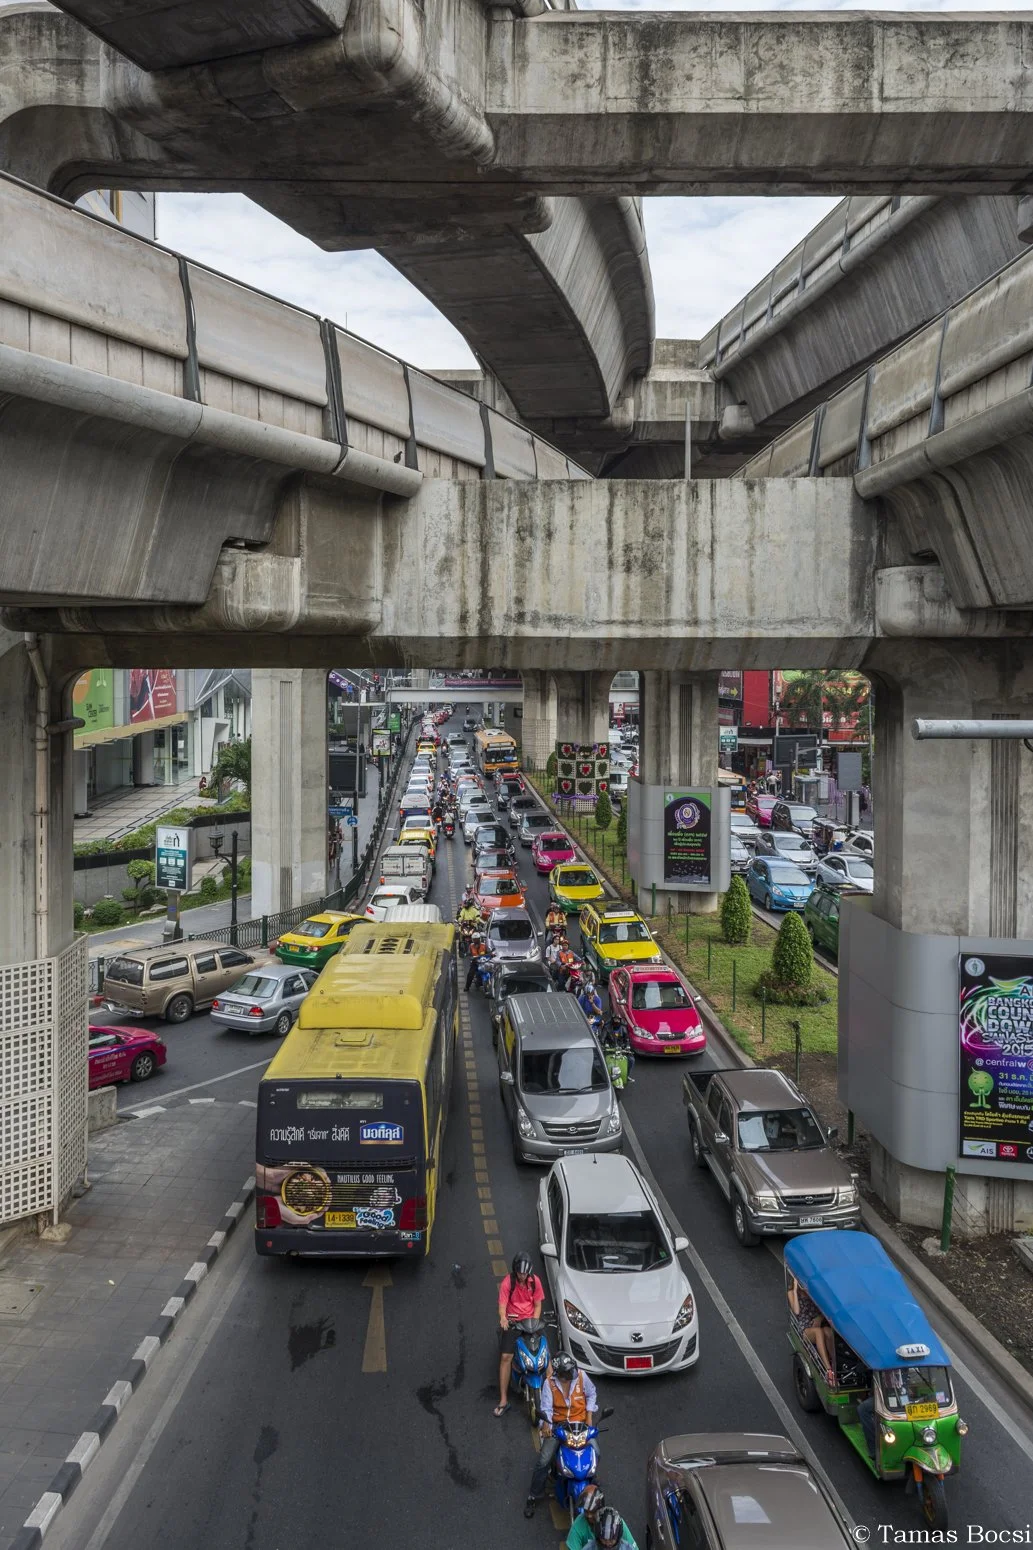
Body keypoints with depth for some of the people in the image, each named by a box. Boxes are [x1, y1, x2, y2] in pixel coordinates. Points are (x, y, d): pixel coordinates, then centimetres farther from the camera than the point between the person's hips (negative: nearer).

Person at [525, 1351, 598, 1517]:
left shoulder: (581, 1376, -8)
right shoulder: (549, 1383, -11)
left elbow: (591, 1394, 7)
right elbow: (546, 1407, -15)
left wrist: (589, 1418, -1)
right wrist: (546, 1425, -34)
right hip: (558, 1424, -1)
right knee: (543, 1460, -14)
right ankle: (533, 1496, 4)